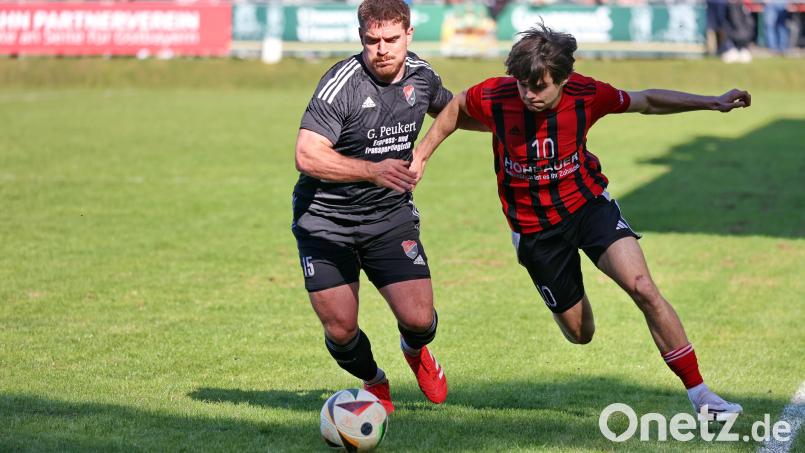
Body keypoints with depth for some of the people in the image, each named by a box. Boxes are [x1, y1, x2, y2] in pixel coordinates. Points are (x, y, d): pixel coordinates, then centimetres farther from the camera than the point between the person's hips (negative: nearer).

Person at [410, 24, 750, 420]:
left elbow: (646, 101, -2)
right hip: (534, 228, 0)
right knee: (579, 332, 7)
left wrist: (712, 103, -7)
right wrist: (421, 153, 3)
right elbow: (456, 108, 4)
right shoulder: (495, 96, -20)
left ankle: (699, 394, -16)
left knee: (643, 288, -23)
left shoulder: (586, 94, -18)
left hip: (588, 204, 0)